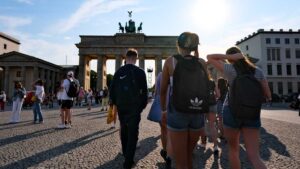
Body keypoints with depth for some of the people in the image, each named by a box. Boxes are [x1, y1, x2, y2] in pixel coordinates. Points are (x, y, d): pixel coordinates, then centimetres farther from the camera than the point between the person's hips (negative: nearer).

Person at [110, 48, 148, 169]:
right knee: (133, 133, 2)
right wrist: (143, 105, 7)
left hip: (121, 106, 4)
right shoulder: (140, 72, -6)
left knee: (124, 129, 21)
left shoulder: (118, 72, 1)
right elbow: (144, 91, -5)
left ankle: (125, 153, 39)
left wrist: (114, 102, 15)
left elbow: (112, 89, 3)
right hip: (134, 106, -4)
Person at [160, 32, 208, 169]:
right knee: (188, 155, 26)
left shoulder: (170, 61, -1)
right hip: (198, 113, 4)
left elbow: (163, 90, 5)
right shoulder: (202, 63, 4)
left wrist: (163, 109, 16)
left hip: (177, 112, -3)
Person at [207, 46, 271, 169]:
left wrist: (229, 57, -3)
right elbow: (268, 96, 7)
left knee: (233, 150, 17)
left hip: (232, 112, -2)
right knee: (254, 156, 5)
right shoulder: (258, 71, 6)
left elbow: (209, 57, 6)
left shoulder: (229, 69, -4)